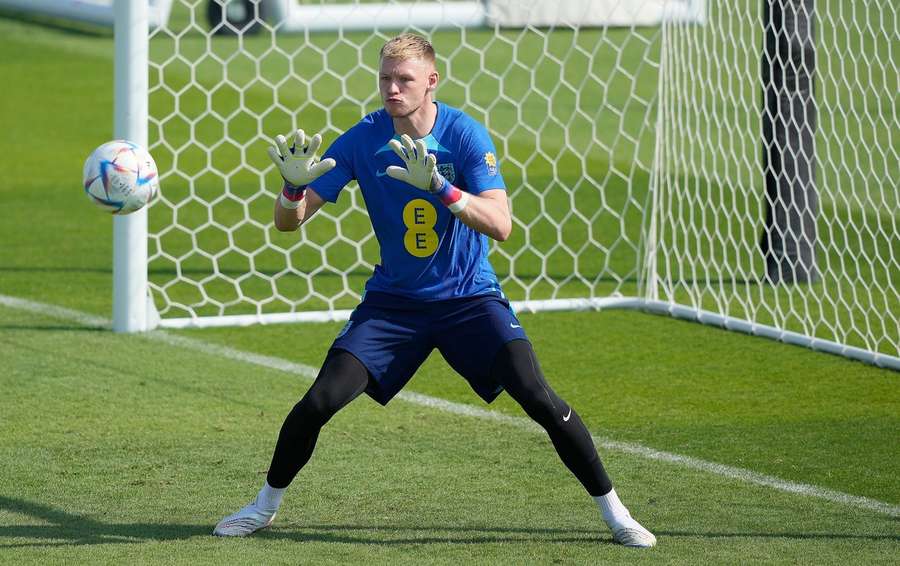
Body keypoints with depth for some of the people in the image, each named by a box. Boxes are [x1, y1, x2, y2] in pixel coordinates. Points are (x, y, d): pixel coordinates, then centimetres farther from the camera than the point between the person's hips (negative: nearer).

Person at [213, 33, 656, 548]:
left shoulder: (466, 136, -16)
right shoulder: (362, 141, -10)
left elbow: (500, 226, -28)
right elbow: (289, 221, -7)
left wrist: (437, 185, -41)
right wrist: (295, 185, -30)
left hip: (470, 297, -2)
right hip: (394, 300, 2)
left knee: (539, 399, -17)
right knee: (320, 401, -10)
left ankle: (614, 512, -3)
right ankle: (266, 505, 14)